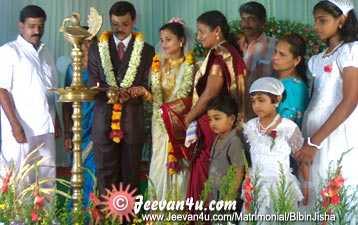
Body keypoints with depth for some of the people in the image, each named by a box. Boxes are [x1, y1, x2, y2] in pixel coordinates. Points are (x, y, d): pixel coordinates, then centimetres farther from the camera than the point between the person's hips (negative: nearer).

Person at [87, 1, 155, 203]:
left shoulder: (146, 51, 7)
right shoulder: (97, 49, 12)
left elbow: (147, 87, 3)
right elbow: (92, 84, 6)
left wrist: (130, 94, -19)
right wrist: (107, 91, -16)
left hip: (132, 121, -1)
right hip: (104, 120, 1)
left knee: (131, 176, 5)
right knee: (105, 177, 3)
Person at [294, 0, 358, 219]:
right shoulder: (318, 59, 17)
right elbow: (314, 99, 12)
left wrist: (315, 141, -19)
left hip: (338, 134, -7)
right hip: (314, 131, 7)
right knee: (314, 198, 7)